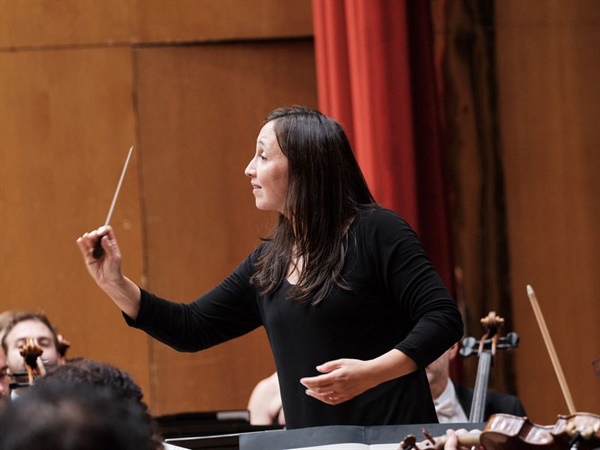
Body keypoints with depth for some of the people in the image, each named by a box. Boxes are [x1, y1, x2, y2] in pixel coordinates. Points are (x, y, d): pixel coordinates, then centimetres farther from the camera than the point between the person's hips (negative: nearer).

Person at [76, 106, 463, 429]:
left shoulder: (377, 232, -8)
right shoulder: (267, 265, 11)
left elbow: (443, 319, -12)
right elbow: (192, 330, 14)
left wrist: (370, 372, -24)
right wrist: (116, 285, 3)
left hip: (391, 434, -6)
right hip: (314, 441, 6)